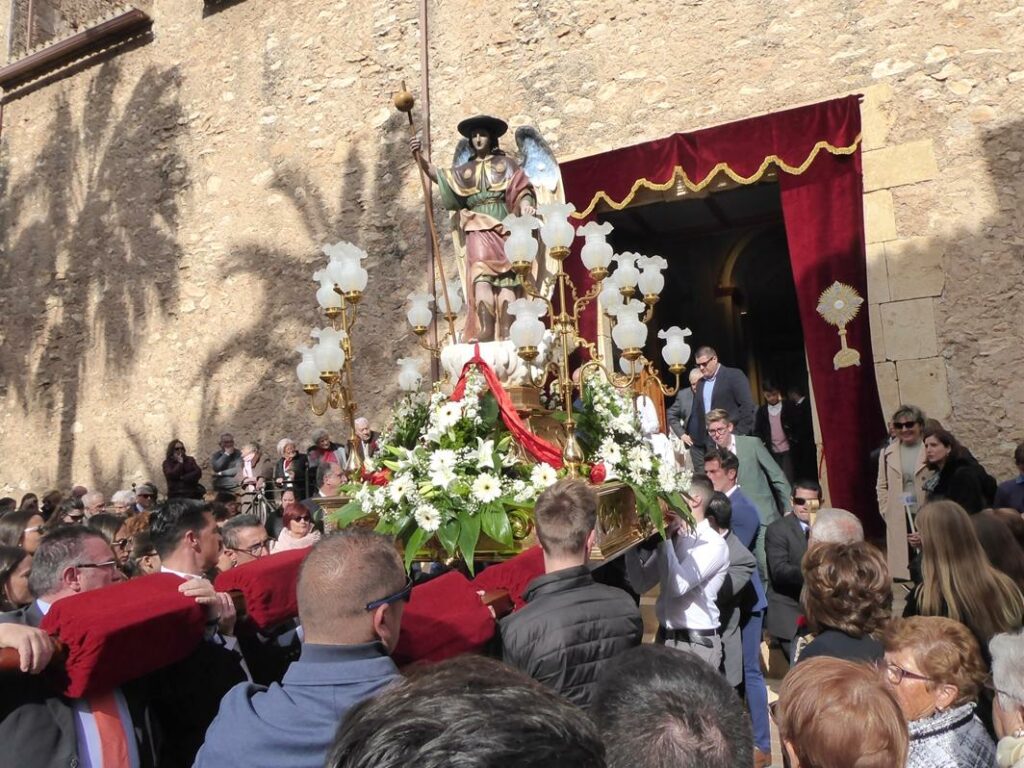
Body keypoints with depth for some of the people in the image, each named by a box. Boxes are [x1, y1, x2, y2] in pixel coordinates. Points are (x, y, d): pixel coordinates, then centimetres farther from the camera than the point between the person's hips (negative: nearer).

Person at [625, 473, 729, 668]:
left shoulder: (714, 544, -13)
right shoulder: (672, 539, 7)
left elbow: (678, 586, -24)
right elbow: (641, 584, 8)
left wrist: (664, 538, -18)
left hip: (696, 644, -6)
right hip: (664, 638, 7)